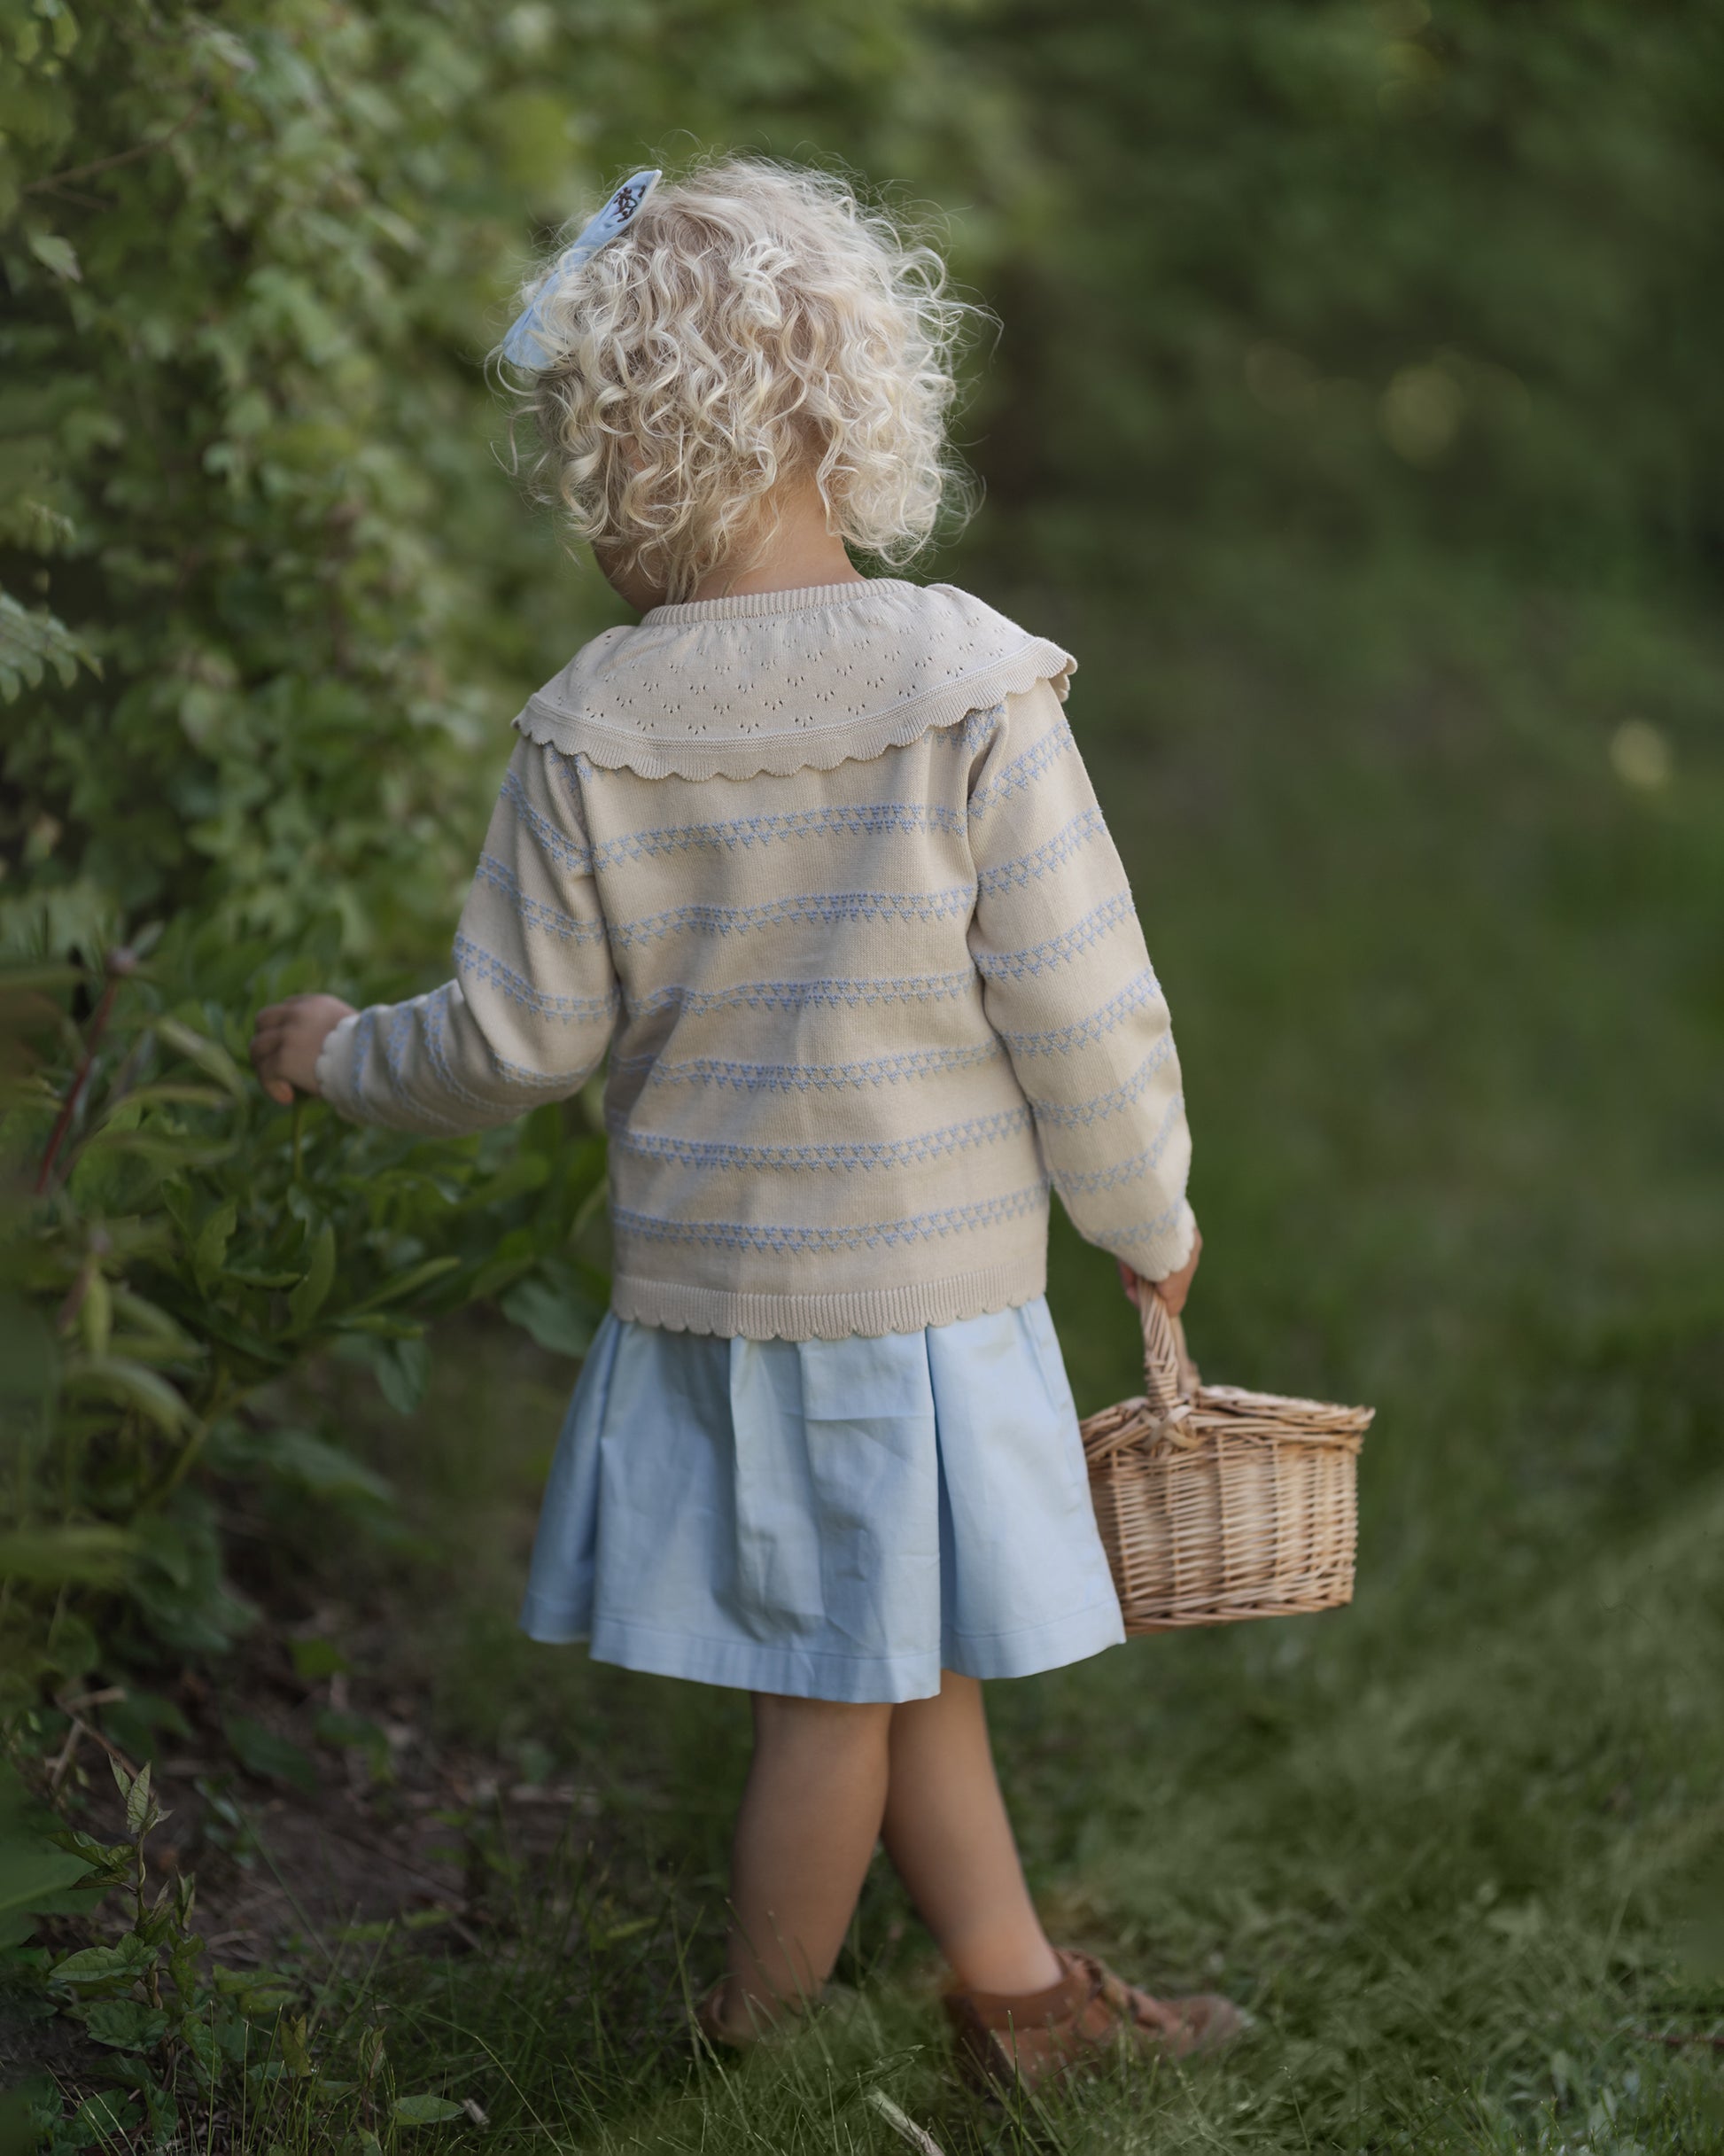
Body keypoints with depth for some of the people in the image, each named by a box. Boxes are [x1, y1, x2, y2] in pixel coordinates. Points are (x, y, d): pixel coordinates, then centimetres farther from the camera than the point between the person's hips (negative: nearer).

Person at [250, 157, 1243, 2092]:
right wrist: (1149, 1221, 4)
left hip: (700, 1282, 2)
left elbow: (517, 1041, -4)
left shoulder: (589, 731, -10)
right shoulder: (973, 689, -14)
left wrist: (345, 1059, 16)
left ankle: (1017, 1993, 33)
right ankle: (758, 2041, 28)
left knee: (897, 1659, 17)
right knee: (847, 1690, 13)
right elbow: (1084, 1013, -12)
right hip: (927, 1282, -2)